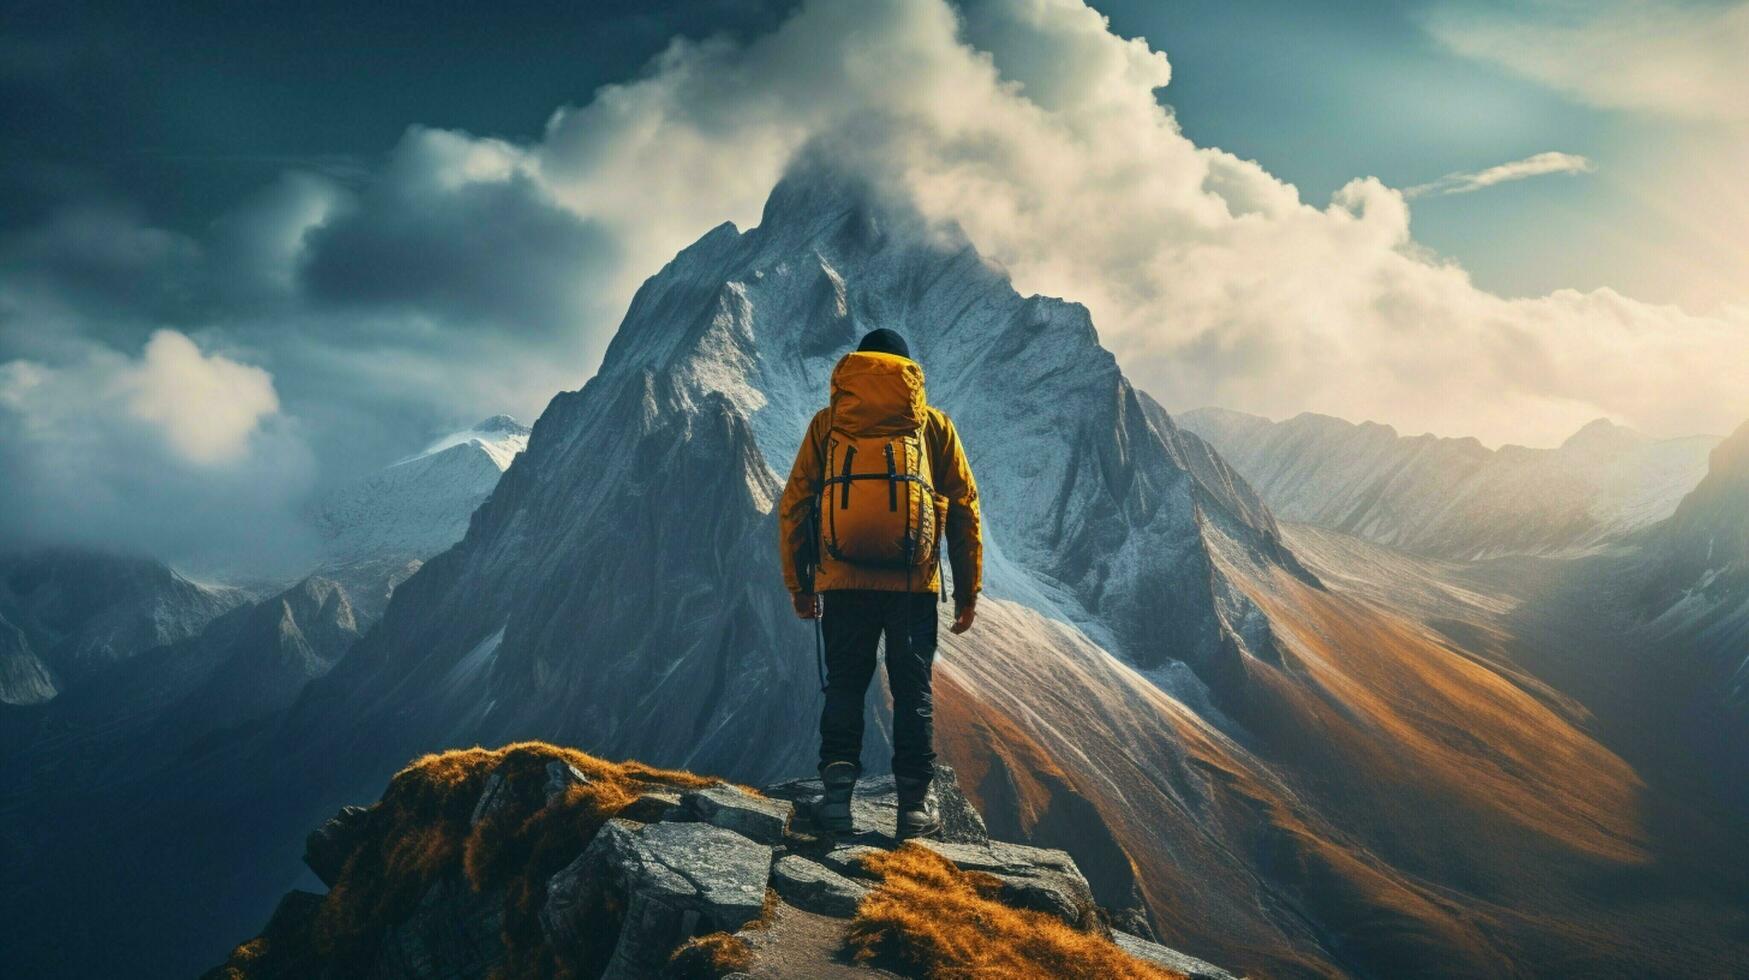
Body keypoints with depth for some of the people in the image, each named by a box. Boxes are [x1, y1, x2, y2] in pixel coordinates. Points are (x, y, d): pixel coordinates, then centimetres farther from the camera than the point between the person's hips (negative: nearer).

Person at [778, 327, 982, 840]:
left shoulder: (826, 423, 10)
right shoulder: (933, 424, 9)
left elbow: (794, 505, 8)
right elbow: (964, 508, 8)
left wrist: (798, 583, 14)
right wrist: (968, 589, 13)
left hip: (842, 581, 0)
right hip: (913, 584, 0)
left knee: (844, 685, 12)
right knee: (913, 691, 9)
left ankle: (838, 791, 1)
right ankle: (915, 805, 9)